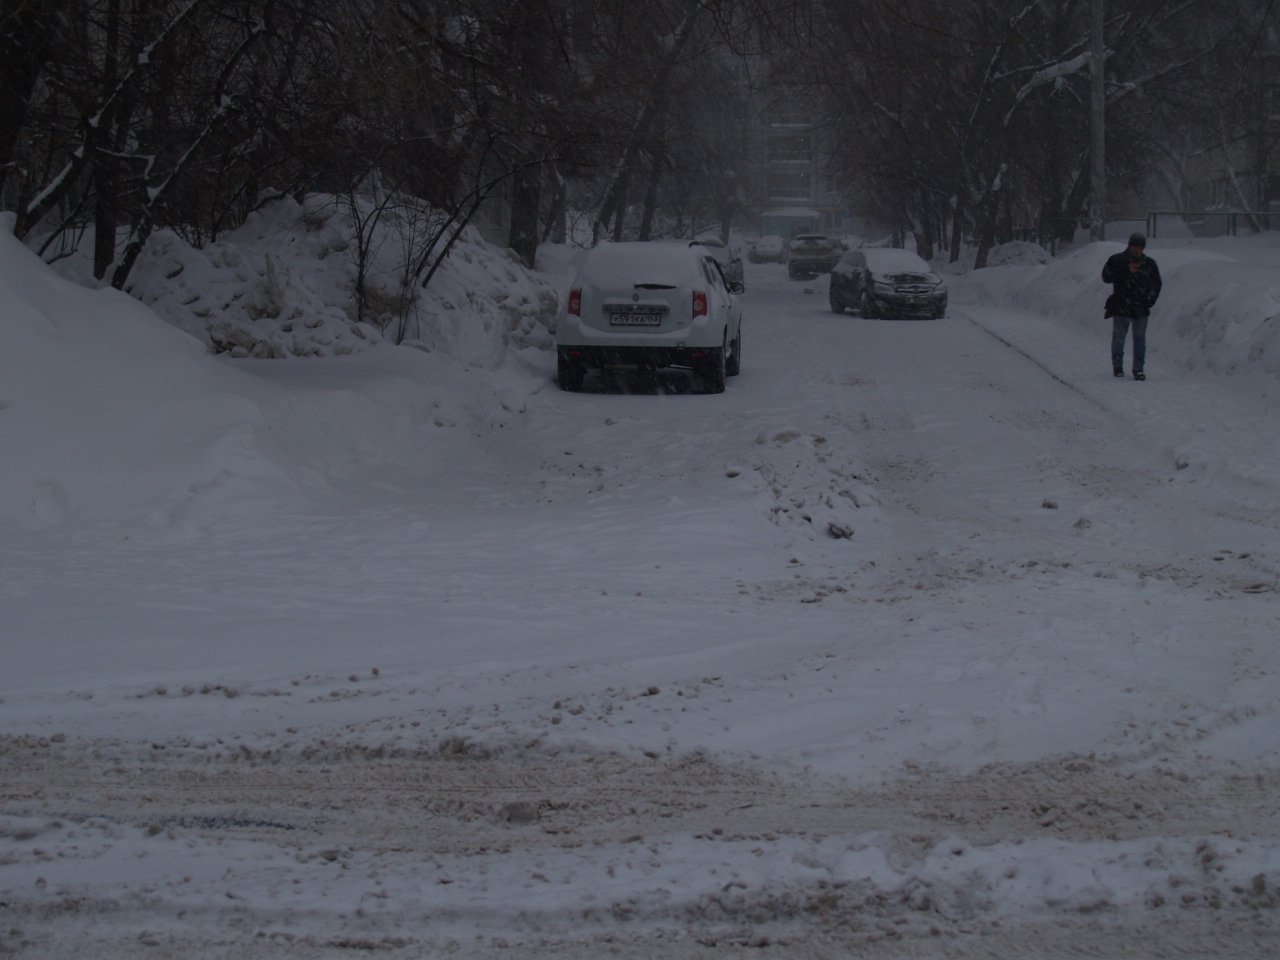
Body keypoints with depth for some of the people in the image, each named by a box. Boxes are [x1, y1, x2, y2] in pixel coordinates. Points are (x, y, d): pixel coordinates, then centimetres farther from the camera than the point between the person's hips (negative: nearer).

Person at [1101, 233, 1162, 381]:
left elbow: (1156, 284, 15)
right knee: (1118, 338, 5)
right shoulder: (1116, 260, 0)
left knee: (1140, 339, 2)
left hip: (1141, 308, 2)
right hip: (1121, 307, -2)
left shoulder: (1149, 263, 7)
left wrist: (1150, 299, 1)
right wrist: (1126, 271, -16)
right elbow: (1106, 277, -9)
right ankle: (1117, 367, 19)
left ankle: (1138, 368, 8)